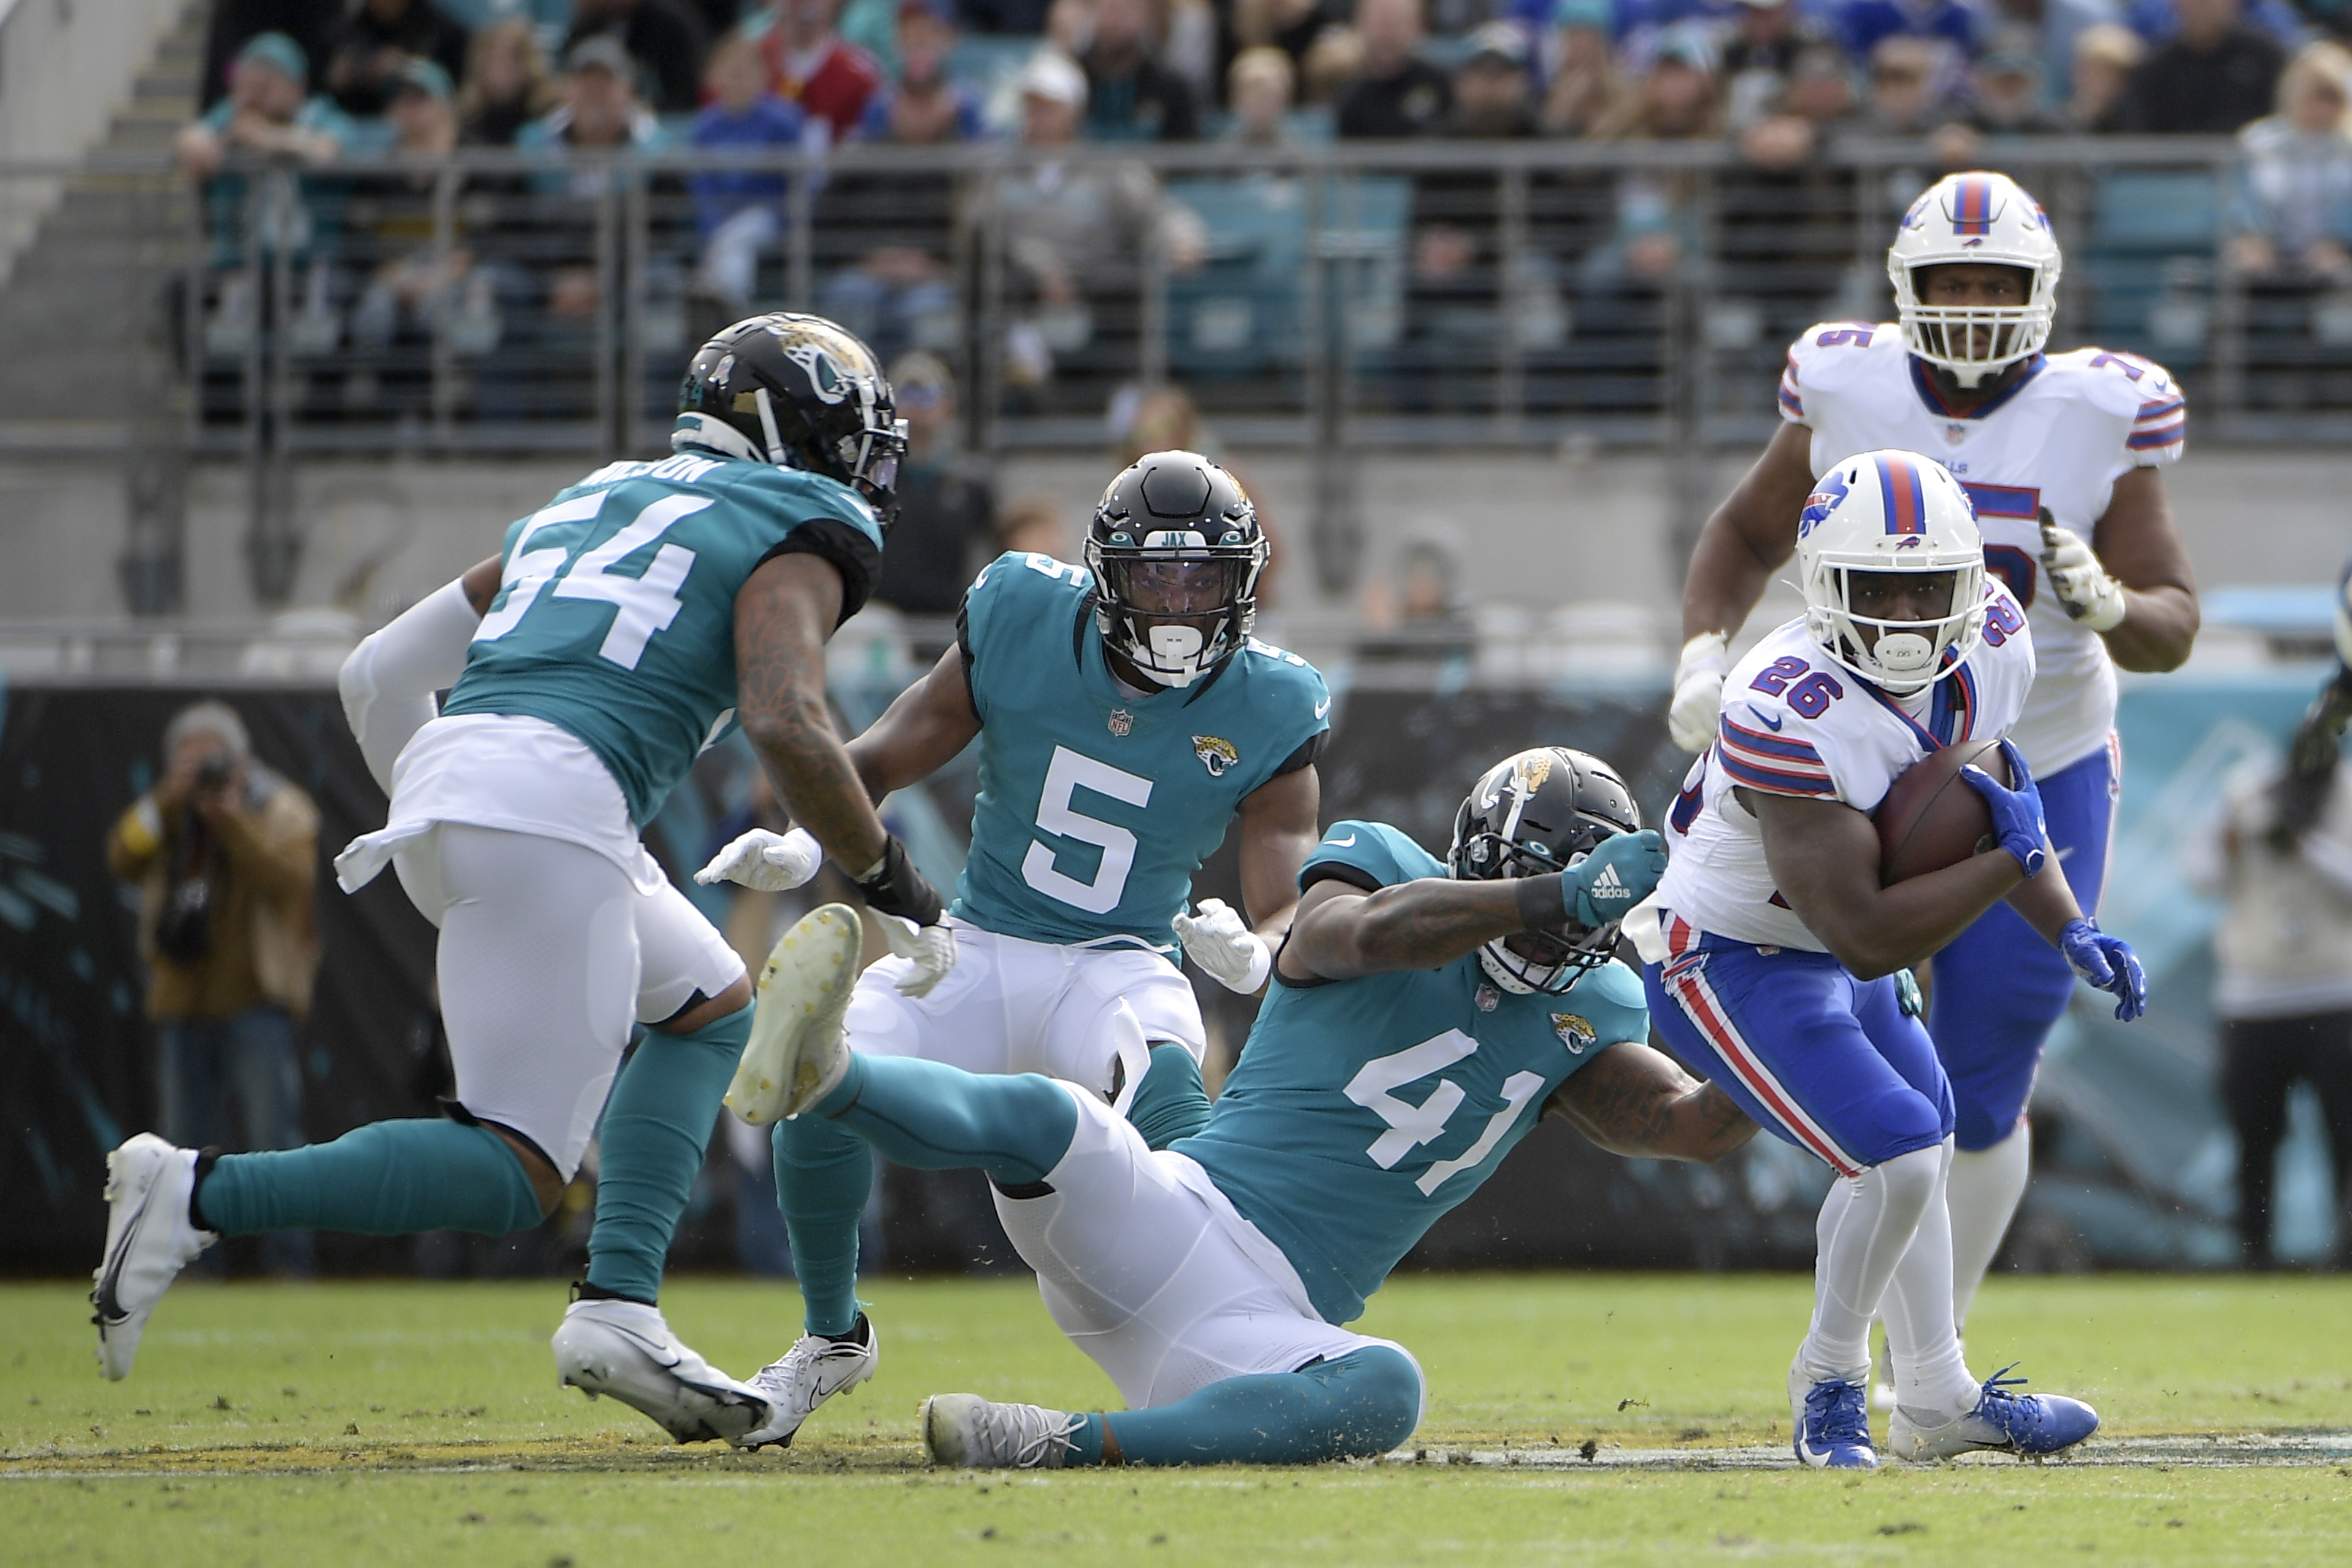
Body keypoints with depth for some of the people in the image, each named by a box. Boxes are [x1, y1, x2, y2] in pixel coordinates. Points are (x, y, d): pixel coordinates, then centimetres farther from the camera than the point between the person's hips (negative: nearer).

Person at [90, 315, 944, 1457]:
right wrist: (889, 883, 0)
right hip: (552, 803, -8)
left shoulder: (588, 504, 29)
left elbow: (378, 676, 28)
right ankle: (201, 1196, -18)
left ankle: (617, 1308, 10)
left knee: (709, 1008, 24)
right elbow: (787, 727, -12)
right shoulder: (793, 537, 7)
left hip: (439, 796, 8)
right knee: (515, 1175, -7)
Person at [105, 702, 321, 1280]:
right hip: (183, 1000, 5)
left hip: (254, 998, -5)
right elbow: (123, 858, -5)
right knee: (186, 1143, 5)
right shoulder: (167, 817, 14)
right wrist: (167, 800, -16)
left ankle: (290, 1260, -11)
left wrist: (232, 822, -24)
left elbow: (293, 879, -16)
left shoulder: (281, 811, 2)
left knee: (272, 1136, -11)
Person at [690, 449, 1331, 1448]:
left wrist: (1251, 952, -39)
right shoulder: (1024, 624, -9)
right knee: (819, 1093, -21)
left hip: (1119, 968, -2)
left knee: (1166, 1091, -37)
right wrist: (802, 847, -19)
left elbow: (1293, 912, -14)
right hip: (979, 949, 2)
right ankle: (832, 1337, 8)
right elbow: (882, 762, 1)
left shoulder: (1266, 711, -12)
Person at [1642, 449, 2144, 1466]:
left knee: (1920, 1152, 22)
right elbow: (1868, 939, -35)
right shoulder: (1791, 713, -37)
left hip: (1821, 948, 9)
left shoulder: (1991, 646, -12)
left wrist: (2069, 933, -3)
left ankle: (1936, 1400, 40)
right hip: (1728, 962, -9)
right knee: (1896, 1157, -18)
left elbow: (1985, 800, 9)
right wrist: (2010, 860, -28)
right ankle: (1829, 1383, 6)